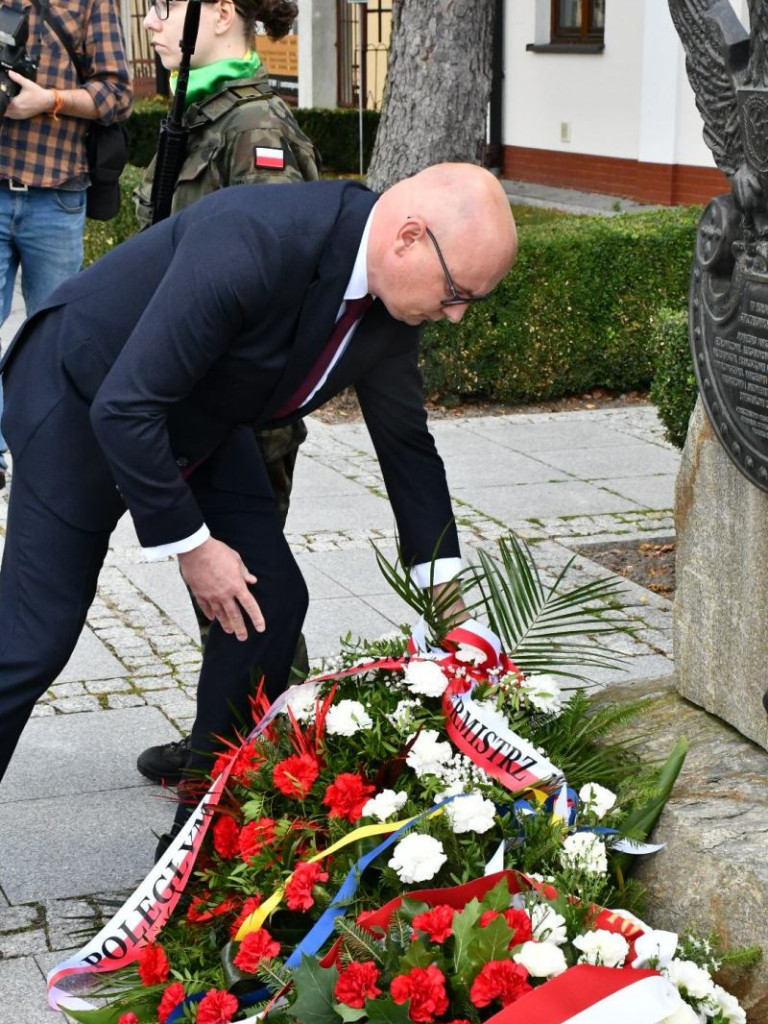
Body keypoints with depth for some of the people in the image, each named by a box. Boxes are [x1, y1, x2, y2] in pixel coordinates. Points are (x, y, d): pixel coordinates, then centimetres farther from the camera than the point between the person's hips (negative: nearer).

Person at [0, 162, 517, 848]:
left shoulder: (391, 302, -12)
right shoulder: (251, 243, -38)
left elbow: (406, 442, 4)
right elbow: (124, 407, -35)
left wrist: (444, 591, 4)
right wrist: (190, 544, -26)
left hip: (198, 418, 8)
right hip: (81, 399, -8)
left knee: (273, 604, 1)